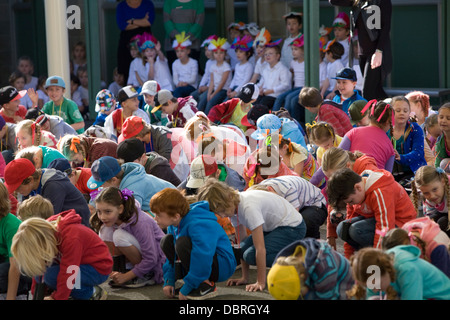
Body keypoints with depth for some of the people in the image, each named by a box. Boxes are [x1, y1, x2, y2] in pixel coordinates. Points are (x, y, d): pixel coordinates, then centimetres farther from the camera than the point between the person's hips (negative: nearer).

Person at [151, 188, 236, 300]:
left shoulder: (198, 225, -30)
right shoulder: (174, 225, 0)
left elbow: (202, 259, -36)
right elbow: (171, 257, 11)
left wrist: (185, 289, -29)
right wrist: (169, 281, -2)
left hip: (222, 265, -9)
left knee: (182, 243, -30)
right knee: (167, 241, 0)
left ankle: (206, 286, -15)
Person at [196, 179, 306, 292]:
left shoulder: (249, 207, -33)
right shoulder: (232, 207, -6)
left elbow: (260, 248, -32)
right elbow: (241, 242, 0)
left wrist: (260, 282, -29)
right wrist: (244, 278, -1)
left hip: (293, 228, -9)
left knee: (251, 255, -23)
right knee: (242, 250, -10)